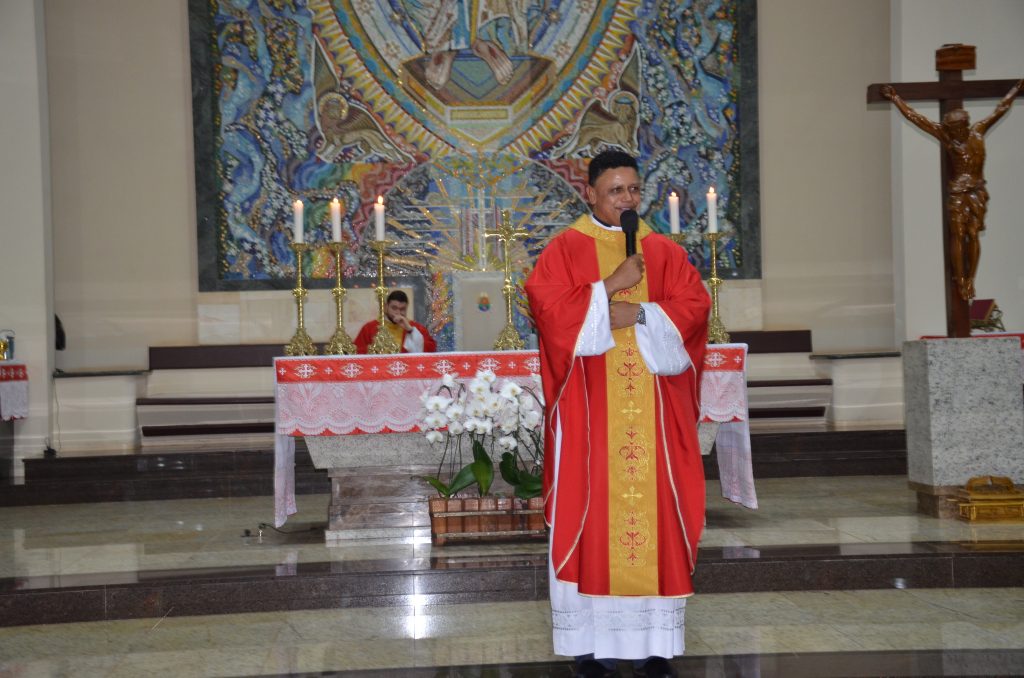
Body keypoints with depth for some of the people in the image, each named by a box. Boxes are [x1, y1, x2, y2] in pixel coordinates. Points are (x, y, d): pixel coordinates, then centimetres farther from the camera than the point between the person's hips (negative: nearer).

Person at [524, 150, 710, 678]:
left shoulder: (664, 251, 13)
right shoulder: (565, 249, 5)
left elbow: (694, 305, 1)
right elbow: (548, 306, -10)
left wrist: (638, 313, -11)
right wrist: (610, 287, -13)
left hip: (651, 409, 3)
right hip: (588, 406, -2)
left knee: (655, 510, 0)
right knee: (589, 513, -3)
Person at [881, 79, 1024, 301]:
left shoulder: (978, 131, 4)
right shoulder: (944, 135, -4)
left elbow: (1000, 109, 17)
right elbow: (914, 117, 0)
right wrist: (895, 98, 3)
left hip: (977, 192, 2)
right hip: (957, 193, -2)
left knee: (973, 235, 1)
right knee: (958, 236, -4)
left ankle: (970, 280, 3)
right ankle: (960, 281, 0)